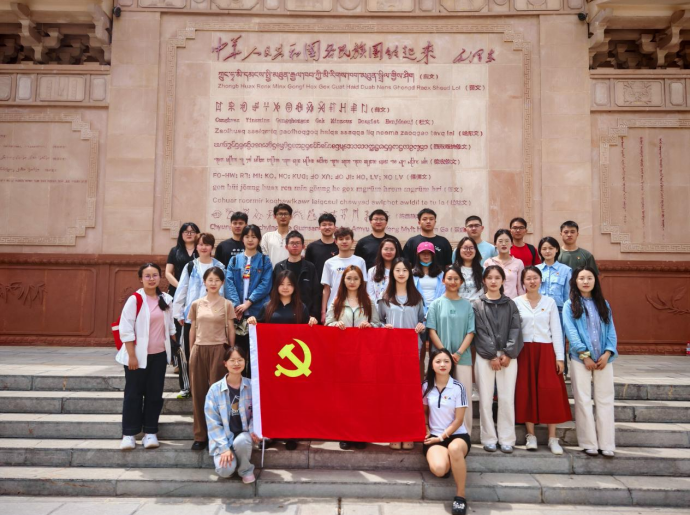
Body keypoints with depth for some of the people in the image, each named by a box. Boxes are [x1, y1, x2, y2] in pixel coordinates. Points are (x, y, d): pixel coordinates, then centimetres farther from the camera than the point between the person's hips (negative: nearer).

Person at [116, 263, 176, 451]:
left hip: (159, 355, 5)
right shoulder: (135, 299, -11)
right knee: (133, 394, 3)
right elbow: (126, 329, -12)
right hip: (138, 355, -4)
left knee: (155, 394, 8)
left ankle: (150, 432, 18)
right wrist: (131, 355, -15)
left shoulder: (166, 299, 5)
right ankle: (129, 434, 12)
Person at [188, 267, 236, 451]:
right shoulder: (196, 304, 8)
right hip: (199, 350, 3)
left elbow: (231, 331, 3)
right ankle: (200, 436, 14)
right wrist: (191, 351, 10)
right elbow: (193, 329, 13)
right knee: (198, 393, 5)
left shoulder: (227, 304, 2)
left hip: (218, 350, -2)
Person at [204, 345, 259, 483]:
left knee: (241, 441, -35)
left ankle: (246, 470, -3)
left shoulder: (252, 386, -2)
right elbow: (213, 422, -6)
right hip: (223, 439, 0)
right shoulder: (215, 389, -5)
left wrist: (253, 430, -16)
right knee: (225, 470, -26)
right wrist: (224, 447, -14)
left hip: (244, 435, 1)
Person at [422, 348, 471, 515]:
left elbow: (459, 420, -6)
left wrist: (442, 437, -12)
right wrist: (426, 430, 0)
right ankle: (448, 463, 10)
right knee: (438, 469, -30)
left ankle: (460, 495, -21)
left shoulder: (458, 387, -7)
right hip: (434, 436, 2)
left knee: (454, 448, -41)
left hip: (457, 435, -1)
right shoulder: (426, 386, 1)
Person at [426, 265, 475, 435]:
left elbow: (471, 332, 4)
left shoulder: (467, 305, 8)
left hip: (463, 357, 1)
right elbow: (432, 331, 0)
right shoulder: (436, 304, 5)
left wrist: (459, 353, -9)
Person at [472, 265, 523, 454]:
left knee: (507, 399, 1)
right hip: (485, 357, -1)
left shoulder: (510, 305, 11)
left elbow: (515, 330, 3)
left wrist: (508, 354, -9)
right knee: (486, 399, 1)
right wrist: (492, 355, -9)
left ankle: (507, 439, 11)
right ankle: (489, 438, 10)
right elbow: (480, 332, -2)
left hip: (508, 356, 1)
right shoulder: (477, 305, 5)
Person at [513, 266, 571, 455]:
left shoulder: (550, 302, 7)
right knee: (526, 392, 0)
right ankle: (531, 435, 10)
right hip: (524, 351, 0)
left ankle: (553, 438, 2)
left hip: (546, 350, 1)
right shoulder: (516, 302, 3)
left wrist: (560, 357, -1)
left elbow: (556, 330, 4)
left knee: (551, 392, -6)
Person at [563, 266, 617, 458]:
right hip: (580, 358, -3)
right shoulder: (570, 305, 3)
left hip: (603, 359, 3)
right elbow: (571, 331, -6)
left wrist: (607, 353, -7)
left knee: (605, 400, 3)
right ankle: (589, 444, 5)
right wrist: (585, 355, -13)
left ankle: (607, 444, 8)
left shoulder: (603, 304, 13)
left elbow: (611, 331, 7)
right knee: (584, 401, -1)